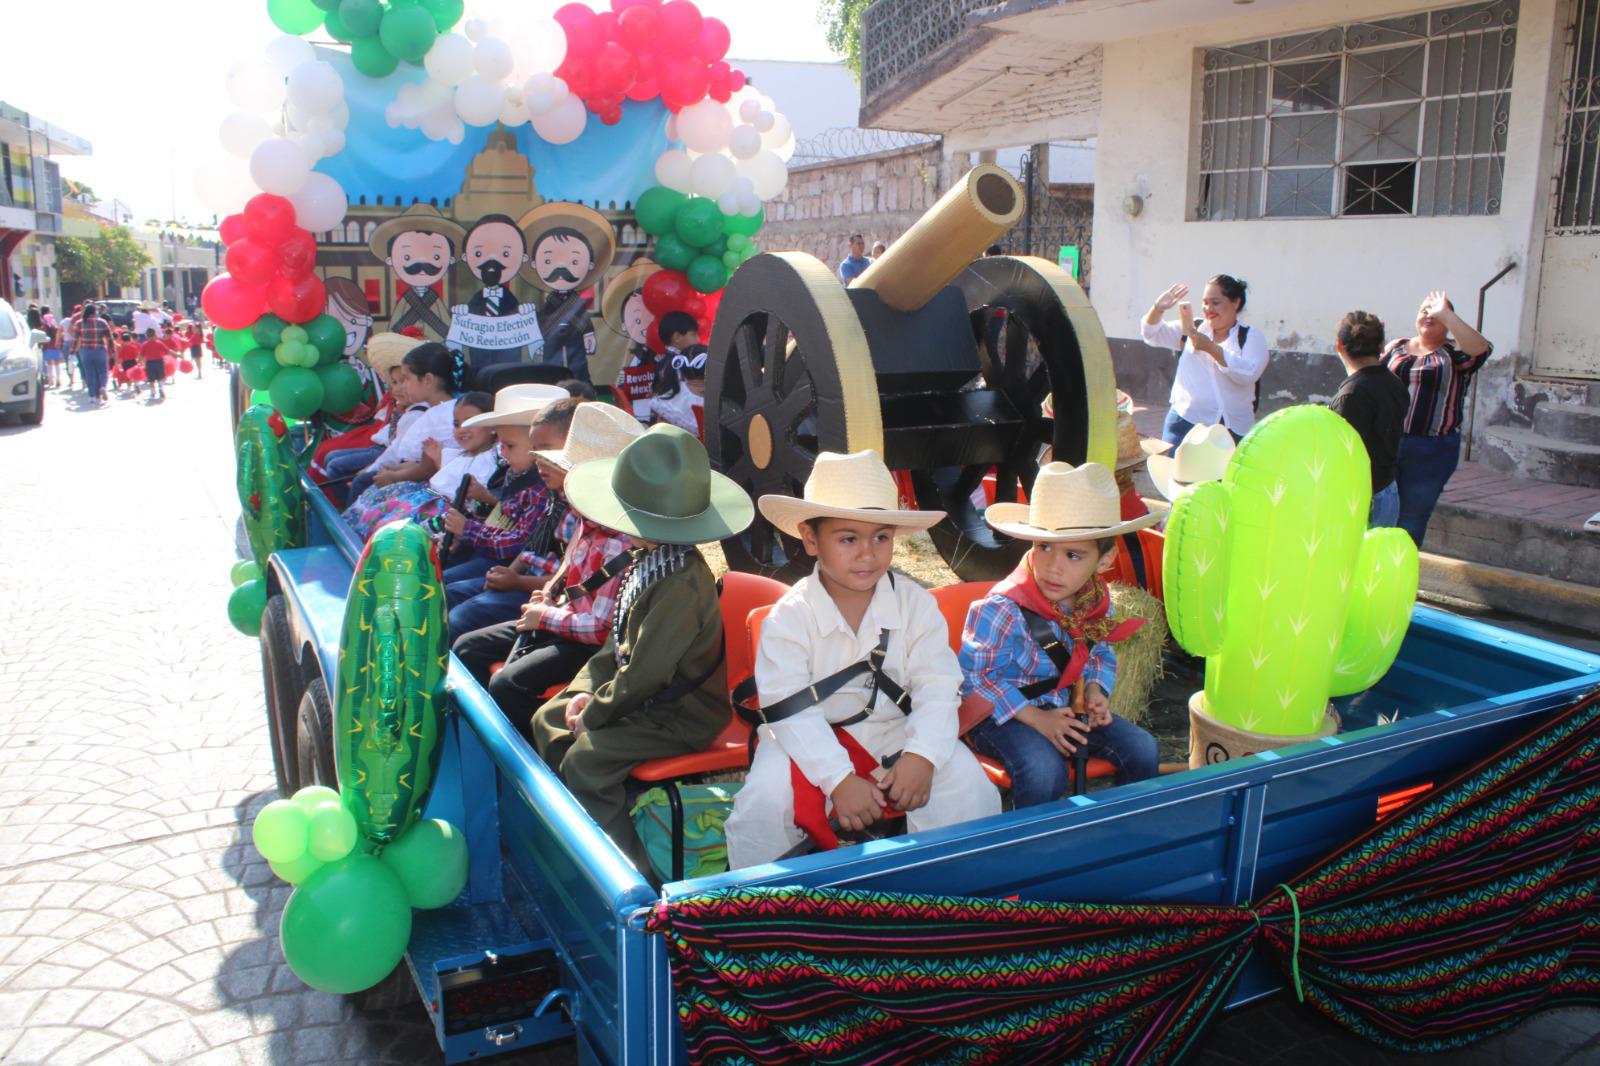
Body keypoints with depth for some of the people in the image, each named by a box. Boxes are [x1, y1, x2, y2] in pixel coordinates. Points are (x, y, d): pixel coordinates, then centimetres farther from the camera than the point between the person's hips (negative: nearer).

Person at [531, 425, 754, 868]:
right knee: (548, 719, 11)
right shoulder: (648, 560, 0)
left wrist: (592, 716, -14)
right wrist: (585, 688, 2)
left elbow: (645, 674, -27)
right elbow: (620, 639, 12)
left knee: (585, 758, -23)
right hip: (650, 697, 10)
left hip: (682, 715, -10)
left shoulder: (681, 585, -31)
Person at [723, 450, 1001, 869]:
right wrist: (840, 779, -29)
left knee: (967, 783, -19)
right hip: (813, 737, -2)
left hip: (898, 729, 2)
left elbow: (938, 687, -9)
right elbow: (790, 709, -20)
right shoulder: (789, 617, -14)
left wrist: (922, 756, -26)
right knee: (766, 798, -27)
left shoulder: (916, 604, -6)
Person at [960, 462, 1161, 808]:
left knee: (1143, 750, -2)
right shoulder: (1003, 610, -25)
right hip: (1004, 714, -6)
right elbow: (975, 677, -21)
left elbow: (1101, 655, 15)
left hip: (1067, 706, 7)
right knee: (1045, 770, -33)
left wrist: (1096, 690, -7)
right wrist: (1036, 718, -23)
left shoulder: (1097, 602, -4)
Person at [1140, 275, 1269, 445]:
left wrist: (1211, 347, -19)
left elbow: (1248, 373, -13)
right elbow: (1152, 335, 11)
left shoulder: (1251, 337, 4)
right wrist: (1158, 308, -8)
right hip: (1186, 422, 2)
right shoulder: (1192, 328, 14)